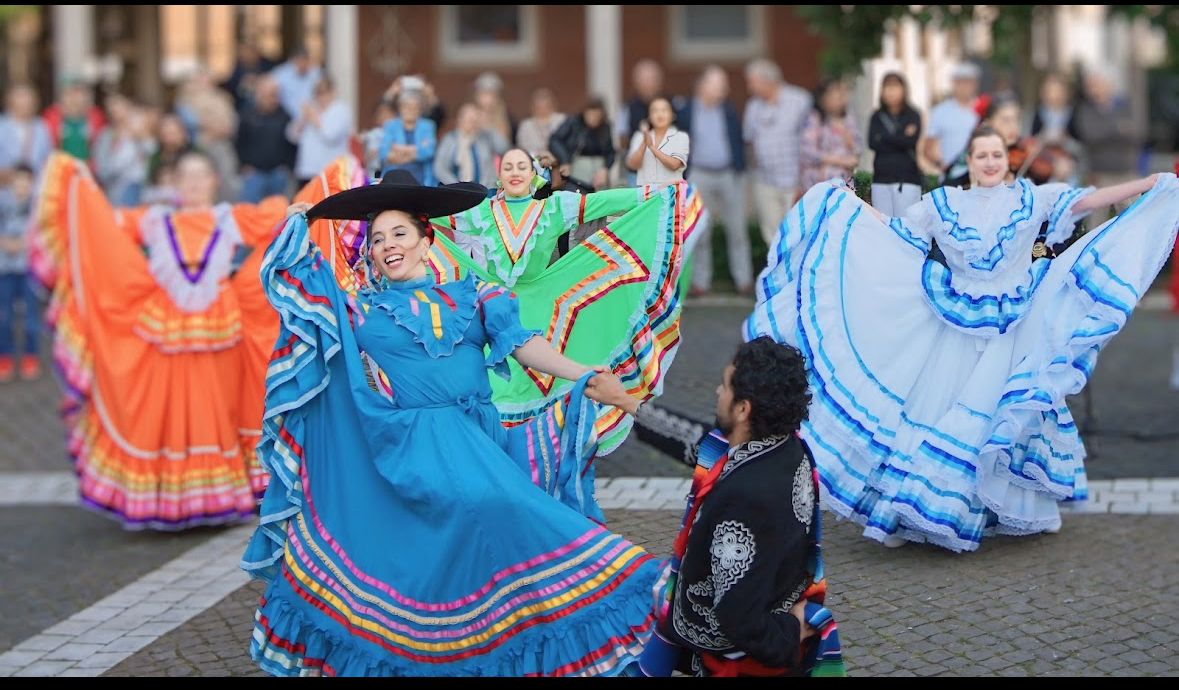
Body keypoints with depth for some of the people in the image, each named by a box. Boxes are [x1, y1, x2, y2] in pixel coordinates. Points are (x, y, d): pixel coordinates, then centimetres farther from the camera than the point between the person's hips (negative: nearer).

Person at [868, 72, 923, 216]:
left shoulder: (913, 116, 4)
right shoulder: (877, 117, 12)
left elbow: (911, 142, -10)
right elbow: (872, 143, -2)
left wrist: (885, 138, -4)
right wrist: (902, 137, -6)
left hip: (907, 178, -3)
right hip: (881, 178, 3)